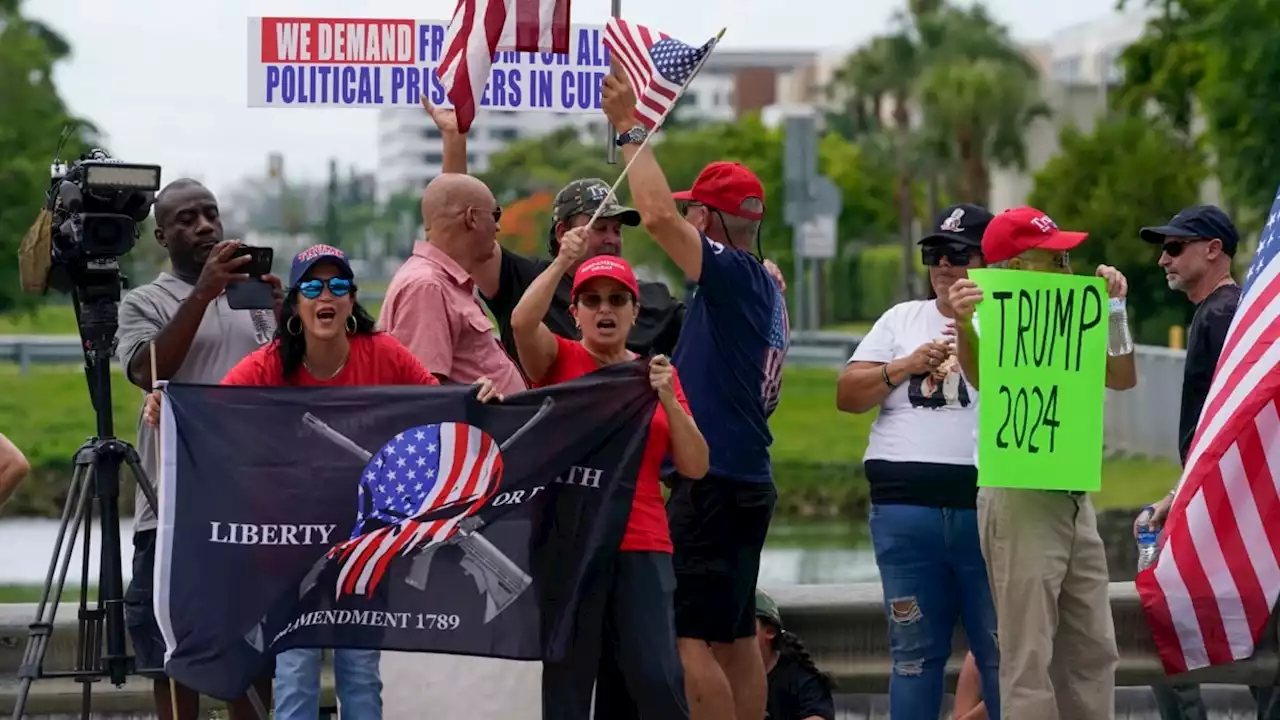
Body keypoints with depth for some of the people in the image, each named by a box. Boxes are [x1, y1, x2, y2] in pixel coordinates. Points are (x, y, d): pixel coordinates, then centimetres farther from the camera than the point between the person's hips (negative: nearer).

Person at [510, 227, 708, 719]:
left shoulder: (656, 372, 15)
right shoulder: (558, 360, 7)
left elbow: (695, 467, 7)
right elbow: (523, 322, -16)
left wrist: (668, 399, -5)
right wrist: (562, 262, -25)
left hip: (641, 548, 2)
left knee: (657, 680, -13)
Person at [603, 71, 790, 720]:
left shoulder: (735, 275, -13)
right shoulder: (766, 291, 16)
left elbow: (657, 216, -23)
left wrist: (631, 131, -14)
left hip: (711, 483, -10)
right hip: (747, 478, 10)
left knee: (689, 636, -10)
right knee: (735, 636, 12)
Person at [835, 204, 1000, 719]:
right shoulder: (901, 320, 16)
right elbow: (847, 396, 12)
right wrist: (905, 366, -3)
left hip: (988, 506, -3)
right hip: (905, 506, 3)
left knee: (1002, 650, -1)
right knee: (914, 650, 7)